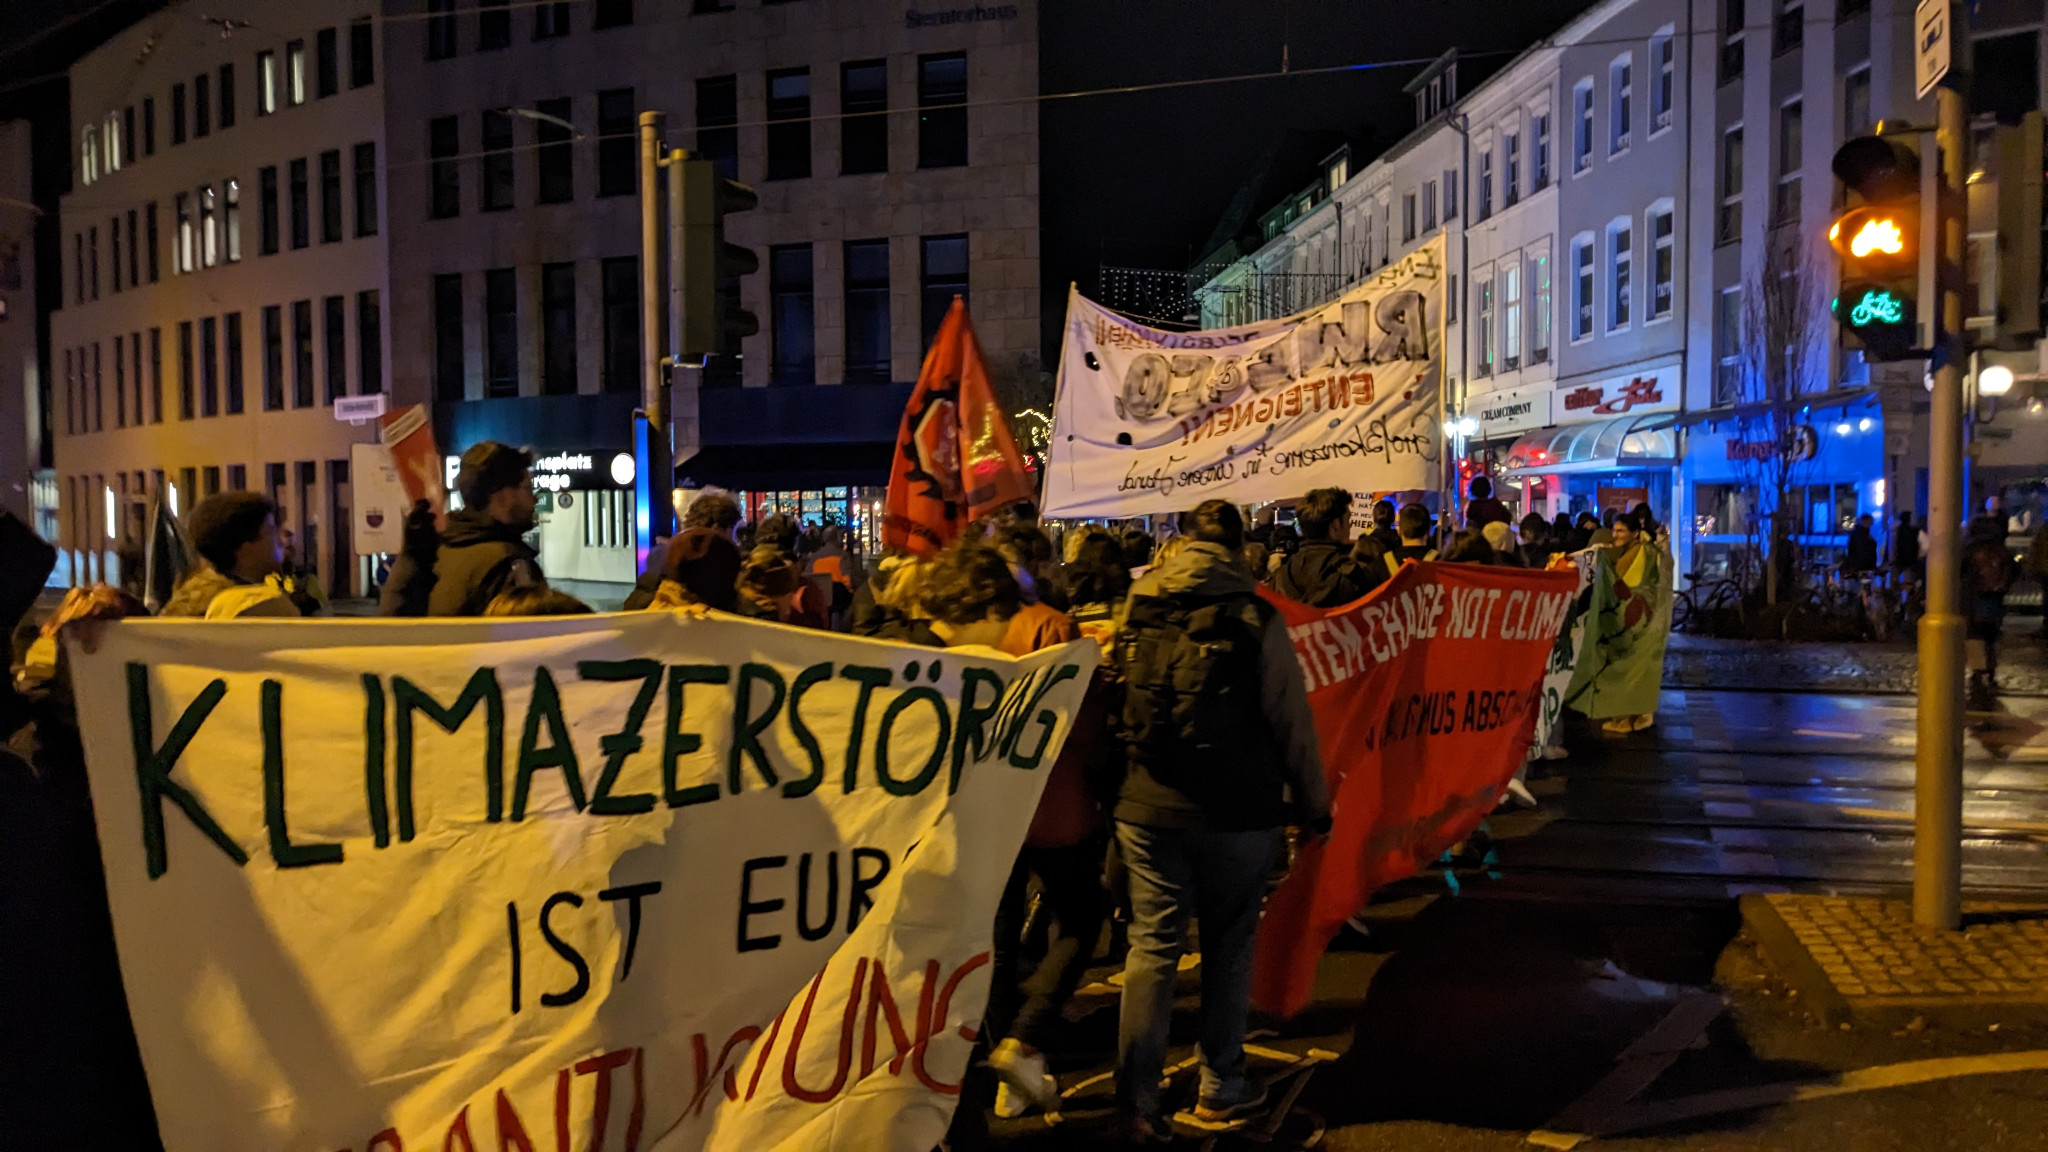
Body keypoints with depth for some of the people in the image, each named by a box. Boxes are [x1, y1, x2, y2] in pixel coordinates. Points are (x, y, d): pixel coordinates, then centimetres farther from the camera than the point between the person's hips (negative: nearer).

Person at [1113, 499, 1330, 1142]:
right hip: (1236, 815, -2)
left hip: (1146, 807, 2)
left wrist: (1109, 791, 19)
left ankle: (1135, 1102, 9)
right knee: (1229, 948, 13)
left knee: (1151, 947, 8)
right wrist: (1313, 805, 8)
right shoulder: (1255, 617, -8)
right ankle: (1220, 1089, 24)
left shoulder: (1135, 611, 1)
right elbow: (1291, 720, -5)